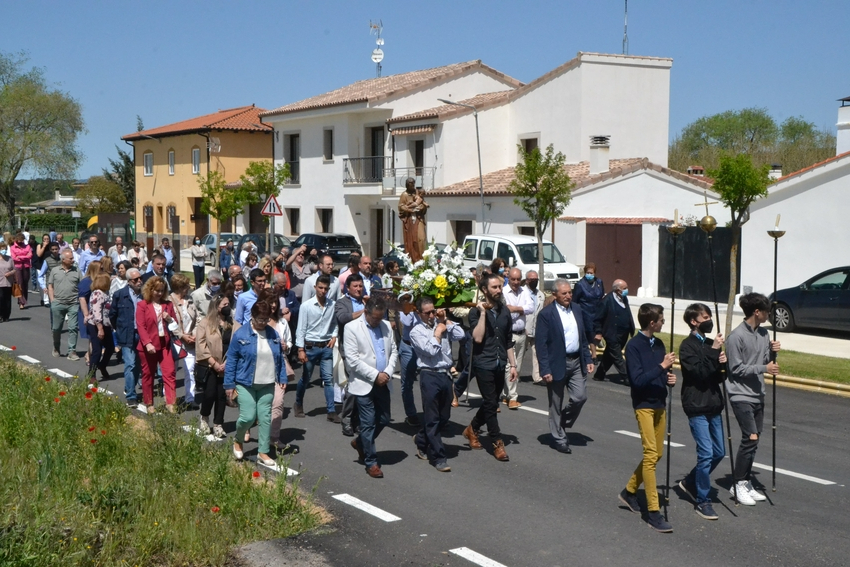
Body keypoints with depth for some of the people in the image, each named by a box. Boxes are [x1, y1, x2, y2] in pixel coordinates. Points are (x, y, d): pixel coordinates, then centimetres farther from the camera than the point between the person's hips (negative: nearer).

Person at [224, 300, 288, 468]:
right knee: (248, 417, -8)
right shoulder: (240, 334, -8)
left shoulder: (273, 334, 4)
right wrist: (229, 384, -7)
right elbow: (231, 360, -6)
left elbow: (279, 358, 13)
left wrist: (282, 378, 8)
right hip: (245, 383, -4)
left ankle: (263, 453, 14)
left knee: (265, 418, 5)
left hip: (267, 385, 4)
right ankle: (237, 440, 22)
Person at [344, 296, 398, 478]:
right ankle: (371, 462, 11)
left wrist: (388, 372, -5)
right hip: (364, 384, -6)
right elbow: (352, 359, -14)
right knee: (368, 423, -1)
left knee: (384, 420, 13)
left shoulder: (386, 326, 8)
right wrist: (375, 375, -15)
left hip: (382, 383, 6)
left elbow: (393, 351, 12)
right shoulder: (352, 328, -9)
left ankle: (360, 442, 37)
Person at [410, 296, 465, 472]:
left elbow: (460, 335, -1)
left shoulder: (440, 323, 11)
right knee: (432, 418, 0)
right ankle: (438, 457, 5)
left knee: (444, 417, 15)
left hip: (446, 374, 6)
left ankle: (421, 441, 36)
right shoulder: (417, 332, -4)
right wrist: (437, 333, -5)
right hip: (430, 376, -6)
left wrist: (446, 321, 0)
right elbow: (431, 351, -16)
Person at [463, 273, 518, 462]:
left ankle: (472, 429, 35)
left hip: (499, 364, 6)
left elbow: (508, 341, 14)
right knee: (491, 403, -5)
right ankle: (497, 443, 3)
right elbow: (478, 338, -22)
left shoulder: (504, 311, 8)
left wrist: (512, 364, 11)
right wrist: (483, 312, -22)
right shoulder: (476, 312, -8)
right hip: (483, 364, -6)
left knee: (491, 402, 13)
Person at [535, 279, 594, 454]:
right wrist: (545, 370, -17)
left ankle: (563, 423, 25)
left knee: (580, 397, -1)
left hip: (577, 362, 5)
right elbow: (541, 344, -13)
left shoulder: (577, 310, 9)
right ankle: (558, 438, 19)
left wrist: (588, 359, 9)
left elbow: (583, 337, 16)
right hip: (557, 363, -5)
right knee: (556, 405, 5)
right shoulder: (546, 314, -11)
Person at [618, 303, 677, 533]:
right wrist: (662, 366, -23)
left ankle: (629, 491, 31)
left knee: (656, 453, 12)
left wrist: (670, 378, -4)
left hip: (660, 404, 8)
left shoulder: (659, 344, 9)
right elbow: (637, 380, -20)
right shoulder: (634, 346, -12)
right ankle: (653, 511, -10)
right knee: (650, 455, -12)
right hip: (644, 404, -8)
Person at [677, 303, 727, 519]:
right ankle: (702, 501, 2)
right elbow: (699, 372, -20)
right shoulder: (687, 346, -9)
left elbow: (718, 377, 16)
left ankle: (690, 482, 30)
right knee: (706, 453, -9)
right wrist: (714, 351, -23)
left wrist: (722, 363, -3)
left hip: (713, 405, 8)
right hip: (697, 406, -8)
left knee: (719, 452, 11)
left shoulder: (710, 344, 13)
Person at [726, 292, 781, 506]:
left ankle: (745, 483, 20)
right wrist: (763, 368, -19)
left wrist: (773, 352, -6)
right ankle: (740, 484, 0)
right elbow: (736, 368, -15)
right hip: (741, 395, -8)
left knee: (753, 440, 10)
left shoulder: (763, 333, 8)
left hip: (758, 395, 8)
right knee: (750, 438, -12)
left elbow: (767, 362, 13)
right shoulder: (737, 336, -15)